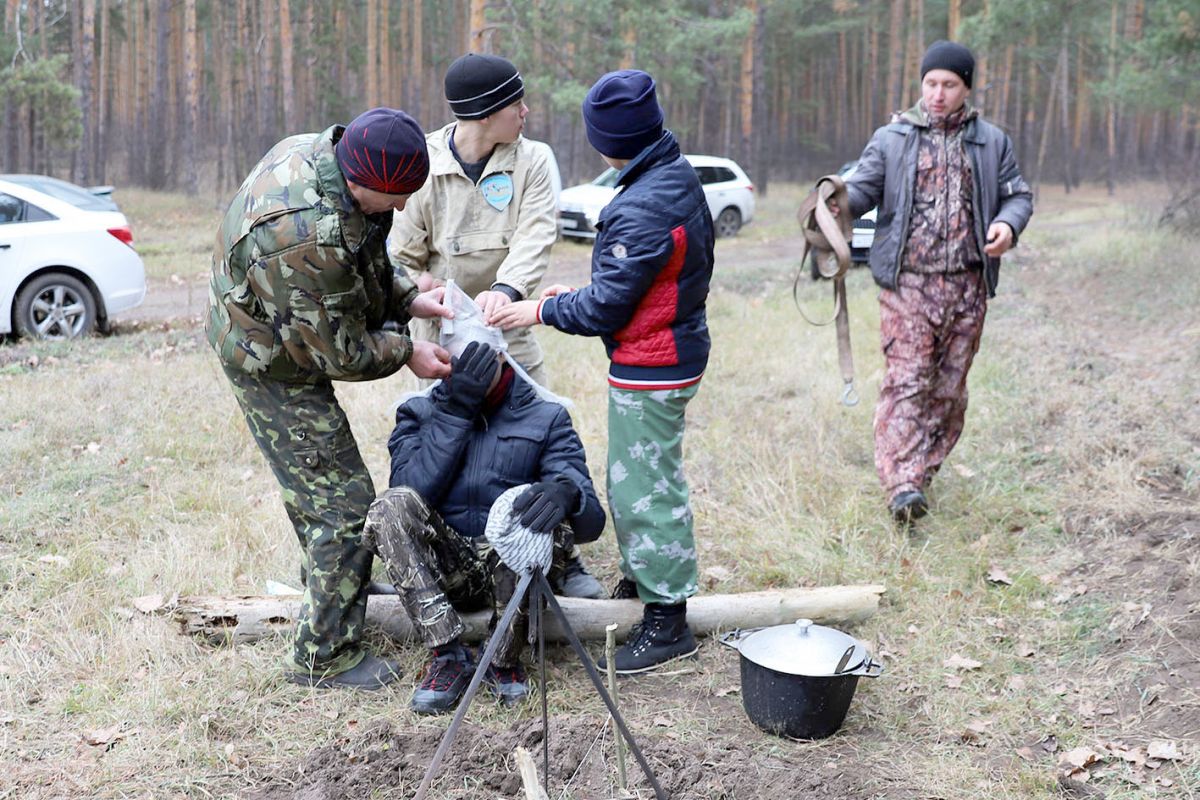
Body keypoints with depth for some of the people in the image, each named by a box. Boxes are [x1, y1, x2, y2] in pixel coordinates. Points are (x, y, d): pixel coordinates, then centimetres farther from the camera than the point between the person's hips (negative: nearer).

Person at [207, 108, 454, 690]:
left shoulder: (319, 151, -9)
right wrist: (405, 353, -12)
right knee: (345, 505, -6)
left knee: (312, 485, 28)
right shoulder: (305, 238, -39)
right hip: (275, 367, -10)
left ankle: (325, 588, 51)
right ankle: (324, 658, 6)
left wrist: (407, 299, -2)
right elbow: (337, 351, -26)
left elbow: (365, 263, 9)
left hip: (269, 344, 10)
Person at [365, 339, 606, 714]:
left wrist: (567, 492, -31)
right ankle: (449, 655, -23)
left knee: (521, 503, -32)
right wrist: (455, 410, -16)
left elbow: (591, 522, -7)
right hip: (443, 568, 2)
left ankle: (505, 660, -17)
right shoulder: (419, 412, 8)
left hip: (513, 569, -1)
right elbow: (413, 489, -12)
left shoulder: (546, 417, 5)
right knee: (392, 505, -26)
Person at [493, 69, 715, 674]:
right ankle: (639, 580, 37)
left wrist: (542, 311, -7)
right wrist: (573, 293, 13)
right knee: (631, 479, 22)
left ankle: (667, 621, 7)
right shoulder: (678, 178, 7)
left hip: (649, 369, -10)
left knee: (646, 488, -2)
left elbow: (609, 305, -21)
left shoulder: (644, 208, -25)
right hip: (673, 349, 10)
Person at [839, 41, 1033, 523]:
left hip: (967, 286, 3)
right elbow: (863, 189, 2)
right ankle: (902, 485, -18)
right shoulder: (891, 139, 7)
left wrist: (1009, 224, -8)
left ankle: (926, 469, 22)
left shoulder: (992, 142, 12)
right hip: (907, 283, -3)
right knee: (906, 382, -12)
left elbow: (1018, 195, 15)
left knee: (950, 386, 8)